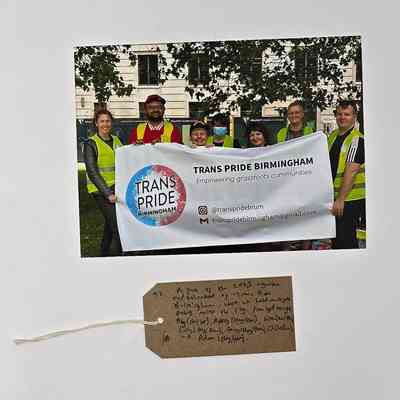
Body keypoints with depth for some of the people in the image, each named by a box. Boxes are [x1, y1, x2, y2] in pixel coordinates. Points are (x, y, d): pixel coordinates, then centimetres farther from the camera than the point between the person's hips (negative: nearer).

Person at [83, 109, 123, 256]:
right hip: (101, 190, -6)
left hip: (116, 187, 6)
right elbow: (92, 172, -13)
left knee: (110, 222, 17)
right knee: (117, 224, -13)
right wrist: (108, 194, -19)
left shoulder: (116, 140, 10)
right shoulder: (90, 144, -7)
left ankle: (104, 253, 34)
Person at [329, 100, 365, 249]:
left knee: (345, 238, -3)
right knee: (335, 237, 18)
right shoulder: (332, 136, 11)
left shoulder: (357, 140, -14)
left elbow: (351, 171, -22)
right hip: (332, 196, 8)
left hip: (350, 198, -8)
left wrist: (341, 199, -27)